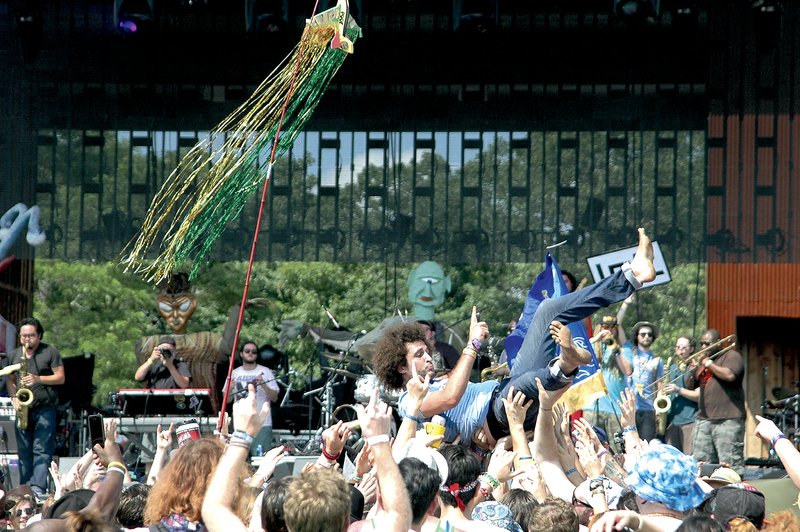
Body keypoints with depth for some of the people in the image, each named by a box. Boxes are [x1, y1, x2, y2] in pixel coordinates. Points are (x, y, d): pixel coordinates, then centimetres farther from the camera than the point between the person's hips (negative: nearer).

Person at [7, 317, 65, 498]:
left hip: (45, 409, -4)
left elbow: (60, 378, -4)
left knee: (42, 450, -10)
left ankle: (38, 489, -15)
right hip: (23, 409, 4)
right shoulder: (14, 355, 12)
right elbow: (10, 380, 17)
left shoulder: (50, 352, -1)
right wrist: (14, 397, -2)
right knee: (24, 451, 6)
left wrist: (38, 379, -16)